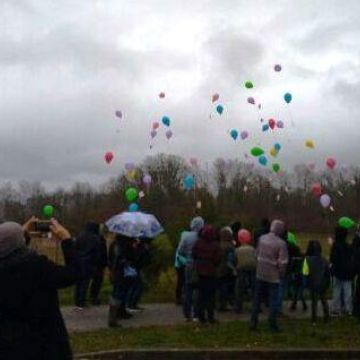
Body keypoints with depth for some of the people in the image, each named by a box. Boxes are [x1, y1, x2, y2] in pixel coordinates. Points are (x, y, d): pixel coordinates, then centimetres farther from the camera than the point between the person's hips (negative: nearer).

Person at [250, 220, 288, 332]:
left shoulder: (261, 238, -3)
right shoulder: (281, 244, -17)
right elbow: (283, 263, -18)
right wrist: (281, 274, -2)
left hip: (260, 274, 4)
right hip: (273, 276, -4)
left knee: (257, 298, 14)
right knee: (273, 301, 7)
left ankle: (253, 323, 17)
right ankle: (272, 325, 10)